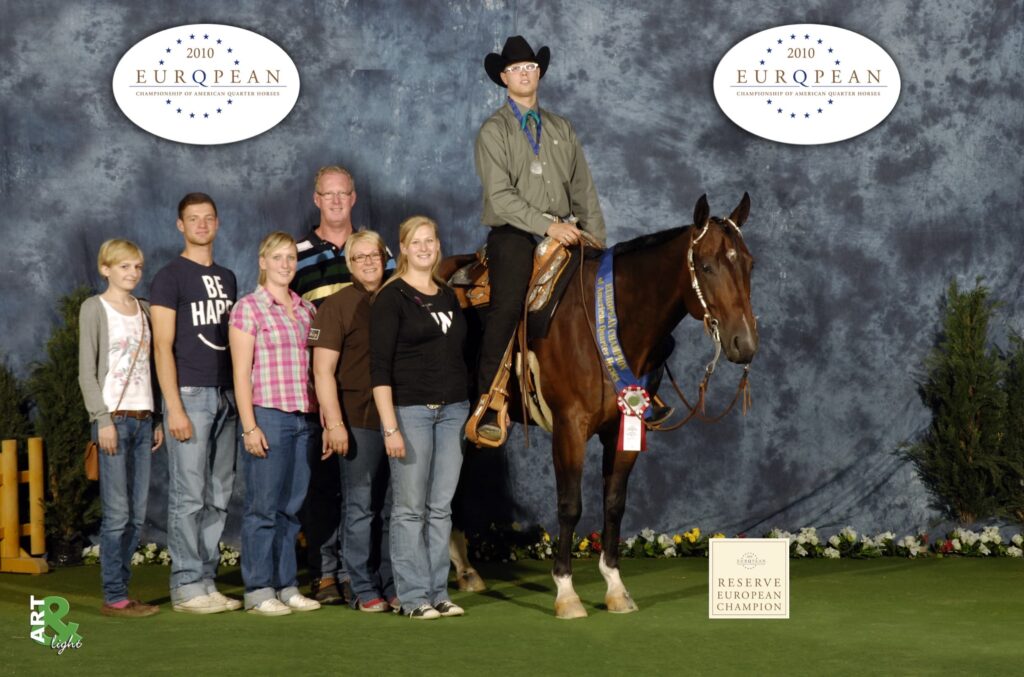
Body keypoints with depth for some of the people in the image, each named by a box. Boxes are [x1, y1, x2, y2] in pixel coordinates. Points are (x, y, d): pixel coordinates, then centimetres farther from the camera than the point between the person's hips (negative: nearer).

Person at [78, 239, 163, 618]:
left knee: (137, 515, 5)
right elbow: (87, 372, -6)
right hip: (113, 416, -6)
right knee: (117, 513, -8)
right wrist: (103, 419, -13)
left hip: (143, 418, 6)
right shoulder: (94, 309, -1)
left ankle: (120, 589, 11)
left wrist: (158, 420, 10)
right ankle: (114, 597, -4)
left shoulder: (144, 310, 16)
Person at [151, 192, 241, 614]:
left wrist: (239, 396, 10)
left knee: (218, 497, 7)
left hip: (225, 396, 6)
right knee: (188, 496, -7)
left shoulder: (227, 278, 18)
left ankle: (206, 581, 12)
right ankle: (186, 587, -4)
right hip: (189, 394, -6)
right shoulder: (170, 278, -2)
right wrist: (174, 407, -15)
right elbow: (163, 347, -8)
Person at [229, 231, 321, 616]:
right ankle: (259, 591, 2)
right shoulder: (248, 308, -2)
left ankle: (287, 587, 15)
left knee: (291, 507, 9)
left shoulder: (306, 310, 14)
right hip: (267, 414, -5)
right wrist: (249, 426, -12)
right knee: (263, 507, -3)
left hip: (305, 418, 5)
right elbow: (241, 372, -6)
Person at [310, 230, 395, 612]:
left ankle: (393, 586, 17)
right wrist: (334, 423, -16)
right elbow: (323, 370, -8)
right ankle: (365, 591, 8)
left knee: (392, 509, 9)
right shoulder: (337, 306, -3)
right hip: (359, 420, -4)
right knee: (361, 509, 1)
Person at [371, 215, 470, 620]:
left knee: (441, 507, 8)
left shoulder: (448, 296, 13)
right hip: (410, 410, -6)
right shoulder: (391, 298, -6)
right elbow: (380, 368, -11)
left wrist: (472, 413, 14)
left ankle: (437, 593, 13)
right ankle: (414, 597, 4)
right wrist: (390, 428, -17)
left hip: (453, 411, 6)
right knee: (410, 507, -1)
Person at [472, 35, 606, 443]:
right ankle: (489, 413, -9)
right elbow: (500, 195, -11)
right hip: (514, 236, -4)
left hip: (564, 234, 5)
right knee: (506, 312, -10)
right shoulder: (494, 131, 1)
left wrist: (596, 241, 8)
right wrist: (547, 225, -20)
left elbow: (583, 189, 17)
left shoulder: (561, 129, 17)